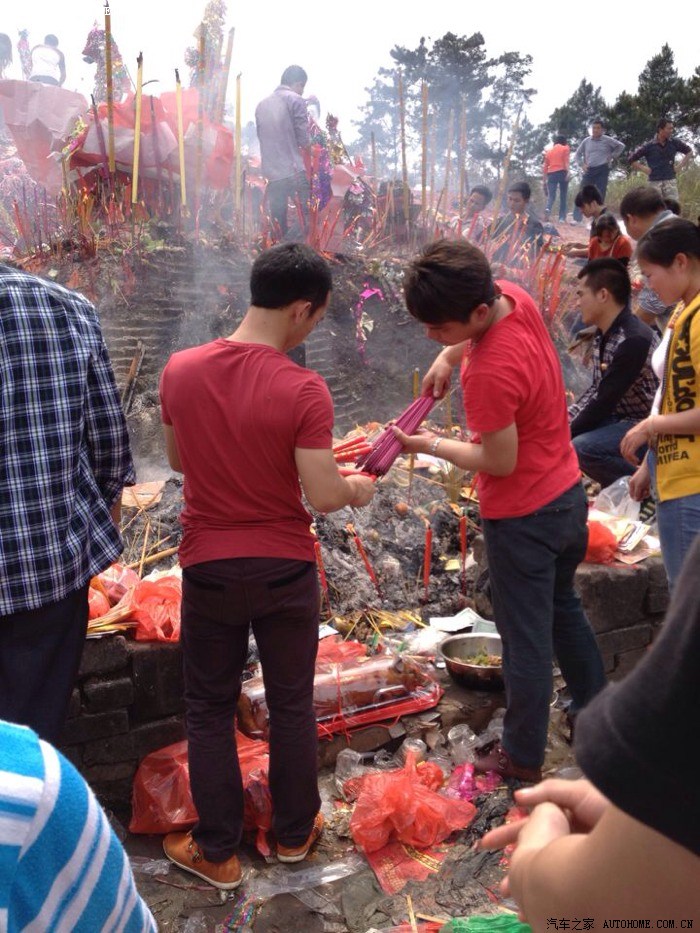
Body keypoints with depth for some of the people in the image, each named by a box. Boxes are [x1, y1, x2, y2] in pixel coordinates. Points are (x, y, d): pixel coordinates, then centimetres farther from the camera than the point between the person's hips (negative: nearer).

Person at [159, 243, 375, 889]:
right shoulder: (303, 389, -20)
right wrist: (359, 488, 3)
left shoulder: (180, 371, -7)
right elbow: (324, 497, -19)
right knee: (292, 704, 18)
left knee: (210, 708, 17)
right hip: (284, 568, -2)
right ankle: (295, 832, 37)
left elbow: (179, 460, 6)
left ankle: (216, 851, 31)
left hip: (208, 566, 2)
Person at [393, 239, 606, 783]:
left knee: (527, 638, 8)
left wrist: (429, 446, -11)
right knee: (563, 606, 27)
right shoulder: (513, 296, -7)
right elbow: (472, 338, 16)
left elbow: (500, 462, -21)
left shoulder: (489, 373, -32)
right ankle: (595, 705, 46)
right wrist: (447, 358, 0)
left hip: (522, 516, -9)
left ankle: (522, 756, 27)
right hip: (568, 493, 9)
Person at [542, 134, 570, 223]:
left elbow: (545, 166, 16)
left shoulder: (549, 151, 20)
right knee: (563, 196, 5)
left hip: (551, 174, 3)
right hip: (562, 173, -3)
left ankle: (548, 209, -33)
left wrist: (544, 180, 18)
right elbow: (566, 161, -7)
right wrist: (567, 173, -15)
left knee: (551, 196, -2)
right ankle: (562, 217, 1)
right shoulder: (565, 148, 9)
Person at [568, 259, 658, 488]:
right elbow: (598, 389, 12)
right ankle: (617, 482, 14)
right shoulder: (604, 334, 3)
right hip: (622, 417, 9)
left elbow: (604, 403, -24)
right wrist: (565, 418, -1)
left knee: (581, 448, -29)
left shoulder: (635, 340, -26)